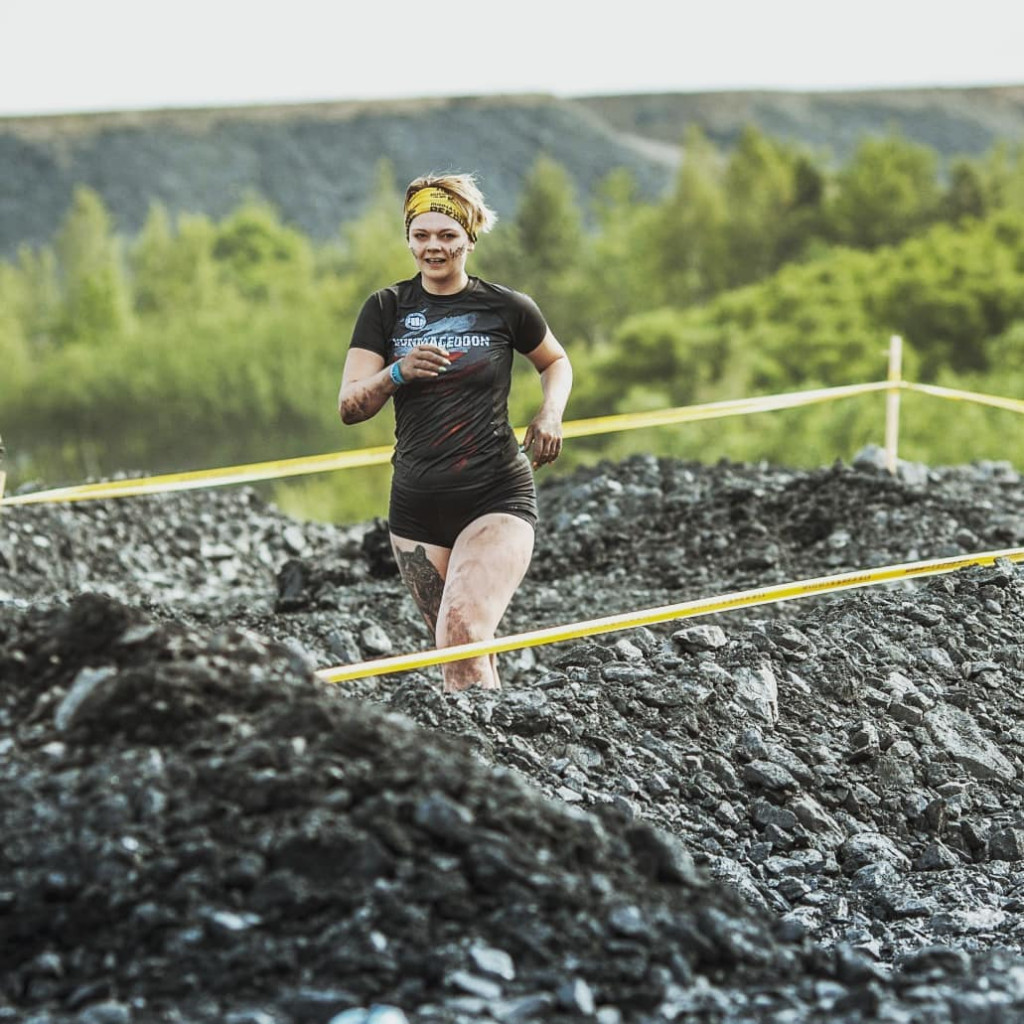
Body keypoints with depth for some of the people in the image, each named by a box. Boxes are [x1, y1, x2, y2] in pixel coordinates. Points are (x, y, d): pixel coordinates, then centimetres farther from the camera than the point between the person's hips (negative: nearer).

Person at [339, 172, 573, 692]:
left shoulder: (506, 307, -1)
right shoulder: (385, 309, 3)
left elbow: (556, 362, 18)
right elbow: (349, 407, -3)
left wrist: (550, 414, -2)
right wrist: (397, 373, -22)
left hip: (497, 498, -3)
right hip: (417, 506, 3)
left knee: (462, 635, -23)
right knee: (465, 648, 9)